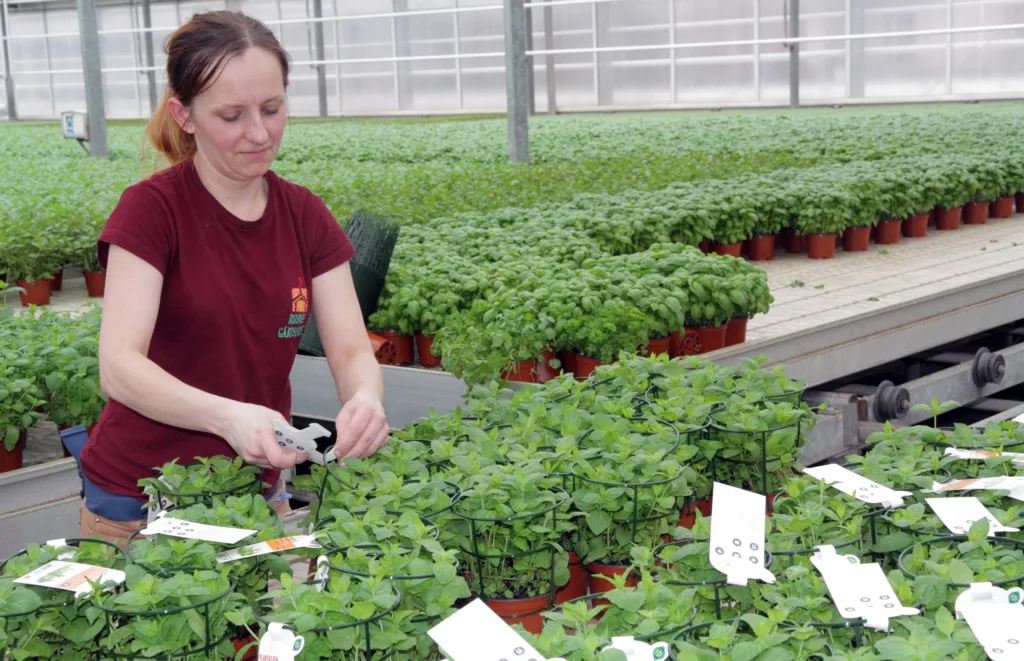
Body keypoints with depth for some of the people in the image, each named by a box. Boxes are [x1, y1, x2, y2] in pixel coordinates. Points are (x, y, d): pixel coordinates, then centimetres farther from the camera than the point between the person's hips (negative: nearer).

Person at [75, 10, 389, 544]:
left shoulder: (305, 217, 0)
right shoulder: (151, 209, -14)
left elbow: (350, 349, -6)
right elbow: (119, 366, -24)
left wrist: (364, 398, -29)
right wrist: (228, 415, -42)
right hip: (140, 503, -4)